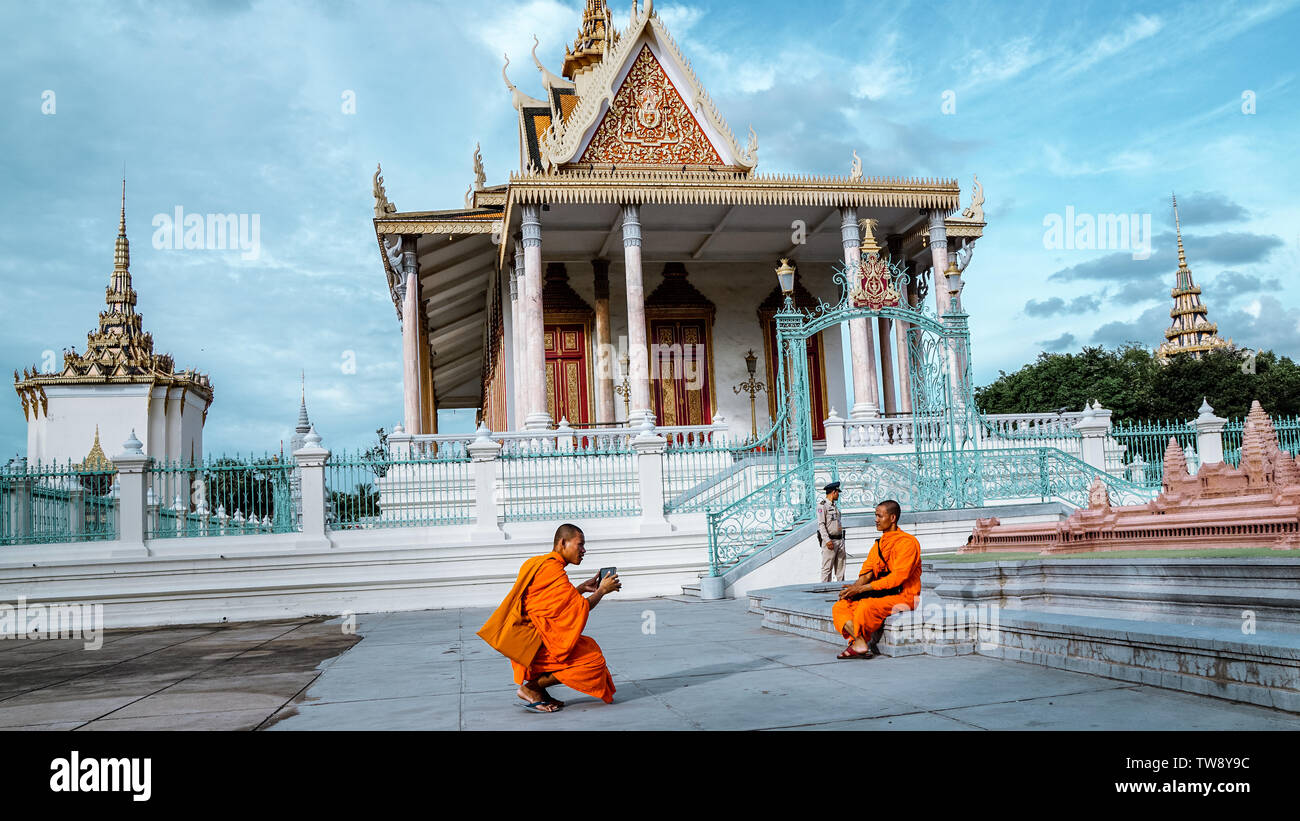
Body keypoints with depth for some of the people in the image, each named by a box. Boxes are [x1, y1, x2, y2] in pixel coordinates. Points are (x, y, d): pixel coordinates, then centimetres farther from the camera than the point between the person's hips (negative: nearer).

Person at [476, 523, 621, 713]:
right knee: (594, 661, -10)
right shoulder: (553, 569, -15)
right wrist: (601, 591, 2)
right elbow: (580, 608, -14)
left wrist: (582, 588, 19)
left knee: (589, 647, 22)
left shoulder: (539, 563, 15)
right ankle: (531, 687, -5)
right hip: (530, 640, -10)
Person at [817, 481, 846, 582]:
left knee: (840, 567, 8)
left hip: (840, 539, 8)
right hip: (829, 540, -8)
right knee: (827, 567, -7)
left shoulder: (835, 506, 20)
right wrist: (827, 540, -20)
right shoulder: (822, 505, -6)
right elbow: (821, 524, -13)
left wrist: (841, 540, 19)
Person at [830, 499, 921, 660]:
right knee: (840, 607, -9)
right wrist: (853, 588, -12)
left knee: (866, 607, -34)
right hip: (880, 594, 8)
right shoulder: (879, 544, 17)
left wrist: (862, 588, -20)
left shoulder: (907, 542, -10)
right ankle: (860, 643, -26)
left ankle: (857, 645, -14)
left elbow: (897, 577, -19)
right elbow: (867, 572, 11)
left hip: (903, 597, -8)